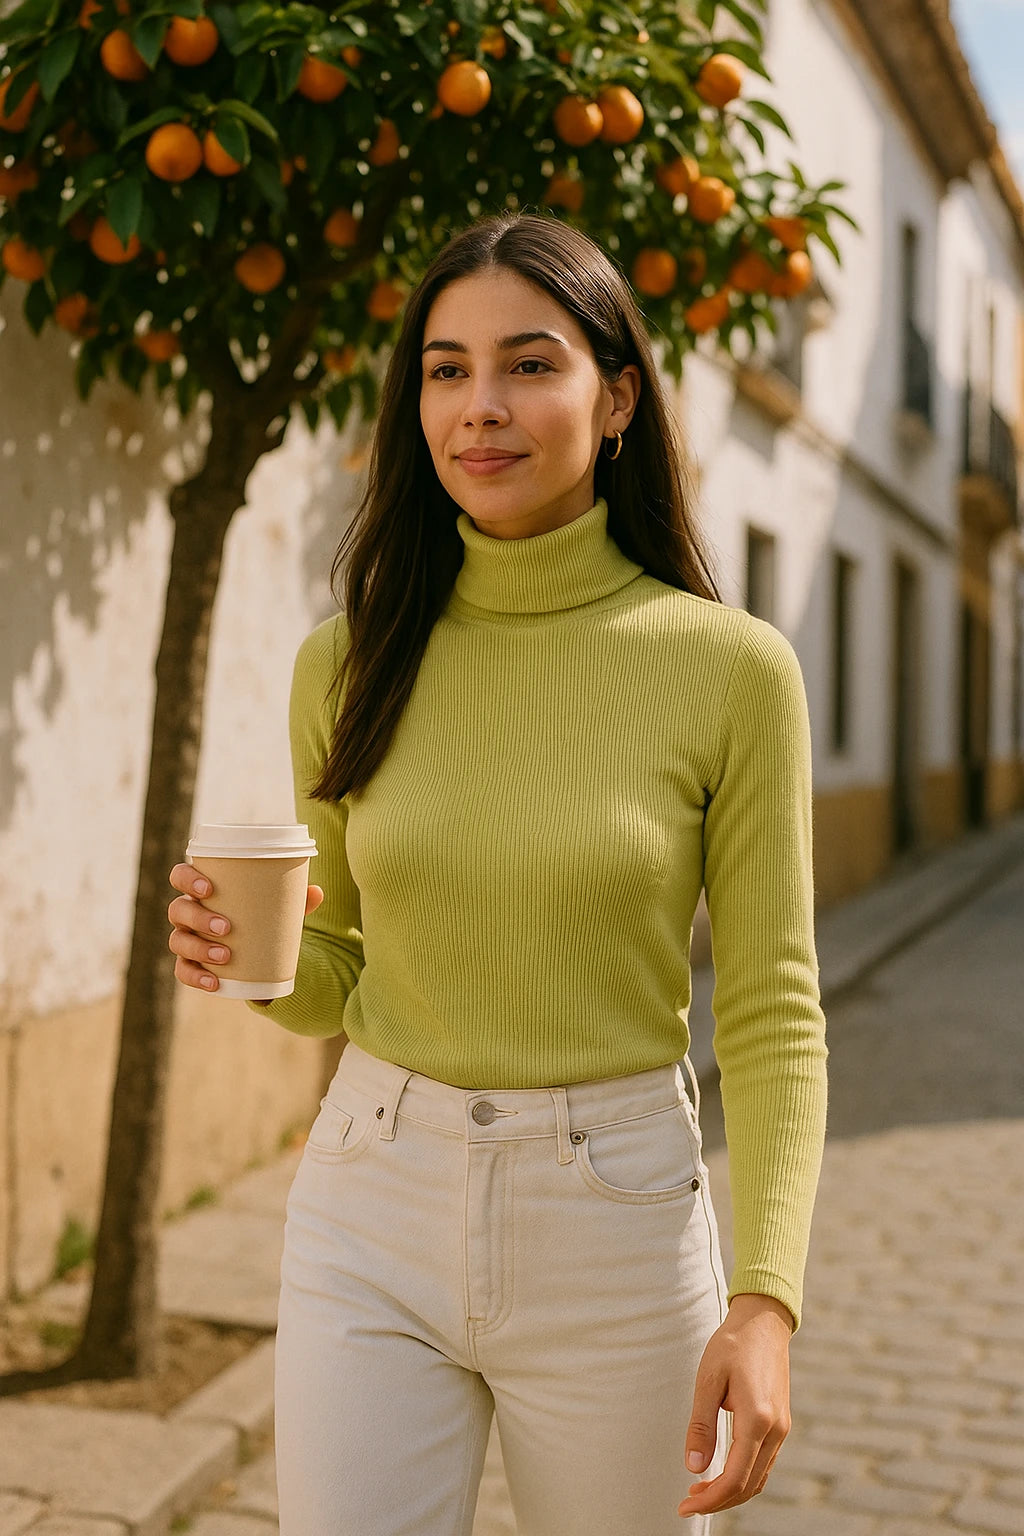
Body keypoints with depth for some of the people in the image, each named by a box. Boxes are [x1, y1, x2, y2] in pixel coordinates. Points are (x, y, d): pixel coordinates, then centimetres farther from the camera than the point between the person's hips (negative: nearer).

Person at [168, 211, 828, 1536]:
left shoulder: (731, 667, -8)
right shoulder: (349, 664, 0)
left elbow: (772, 1011, -5)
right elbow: (339, 979, 10)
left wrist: (765, 1299, -15)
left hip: (614, 1227, -1)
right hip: (370, 1223, 2)